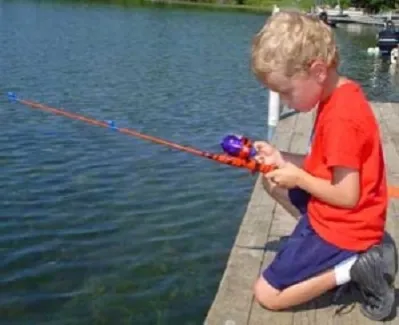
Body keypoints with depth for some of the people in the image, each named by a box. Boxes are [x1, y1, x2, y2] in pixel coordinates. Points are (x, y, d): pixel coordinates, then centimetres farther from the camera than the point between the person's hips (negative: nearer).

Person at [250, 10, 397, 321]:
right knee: (273, 181, 20)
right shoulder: (340, 95, 2)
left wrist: (298, 177, -12)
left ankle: (354, 267, -5)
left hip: (343, 229, -9)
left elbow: (348, 196, -24)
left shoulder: (341, 118, -28)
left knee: (266, 294, -2)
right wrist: (283, 159, -1)